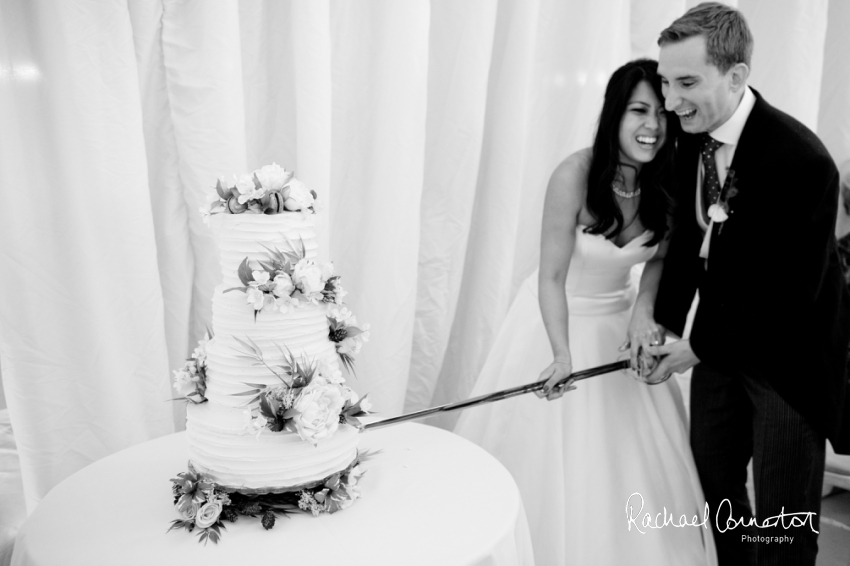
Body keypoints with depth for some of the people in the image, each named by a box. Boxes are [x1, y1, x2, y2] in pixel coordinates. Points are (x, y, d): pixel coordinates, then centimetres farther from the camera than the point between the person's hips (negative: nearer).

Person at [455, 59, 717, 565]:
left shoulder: (667, 183, -11)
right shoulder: (576, 176, -26)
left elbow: (658, 257, 3)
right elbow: (552, 277, -24)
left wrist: (647, 311, -15)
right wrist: (563, 357, -34)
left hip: (620, 323, 5)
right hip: (560, 319, -4)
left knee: (635, 456, 16)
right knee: (553, 461, 8)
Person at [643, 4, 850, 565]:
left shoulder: (802, 159, -27)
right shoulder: (691, 133, -7)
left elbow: (791, 292, -23)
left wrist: (699, 348, -17)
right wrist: (664, 323, -8)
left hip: (787, 350, -6)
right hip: (721, 334, 6)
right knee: (714, 477, 21)